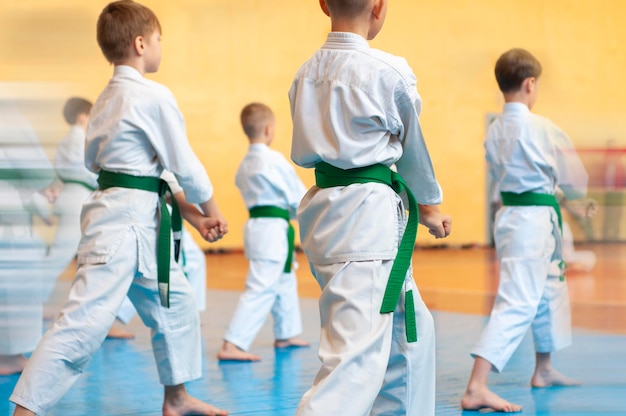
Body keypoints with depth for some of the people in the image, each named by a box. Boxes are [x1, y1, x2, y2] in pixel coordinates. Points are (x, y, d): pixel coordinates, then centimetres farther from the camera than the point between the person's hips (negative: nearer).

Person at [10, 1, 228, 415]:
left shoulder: (108, 98, 14)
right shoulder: (155, 97, -13)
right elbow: (185, 165, -9)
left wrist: (192, 214, 22)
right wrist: (213, 210, 7)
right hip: (125, 223, -10)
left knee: (175, 304, 21)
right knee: (85, 320, -14)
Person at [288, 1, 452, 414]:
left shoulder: (306, 73, 8)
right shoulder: (388, 72, -12)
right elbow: (411, 144, 2)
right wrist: (430, 205, 18)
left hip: (325, 208, 9)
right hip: (370, 216, -9)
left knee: (411, 329, 23)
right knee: (359, 355, -13)